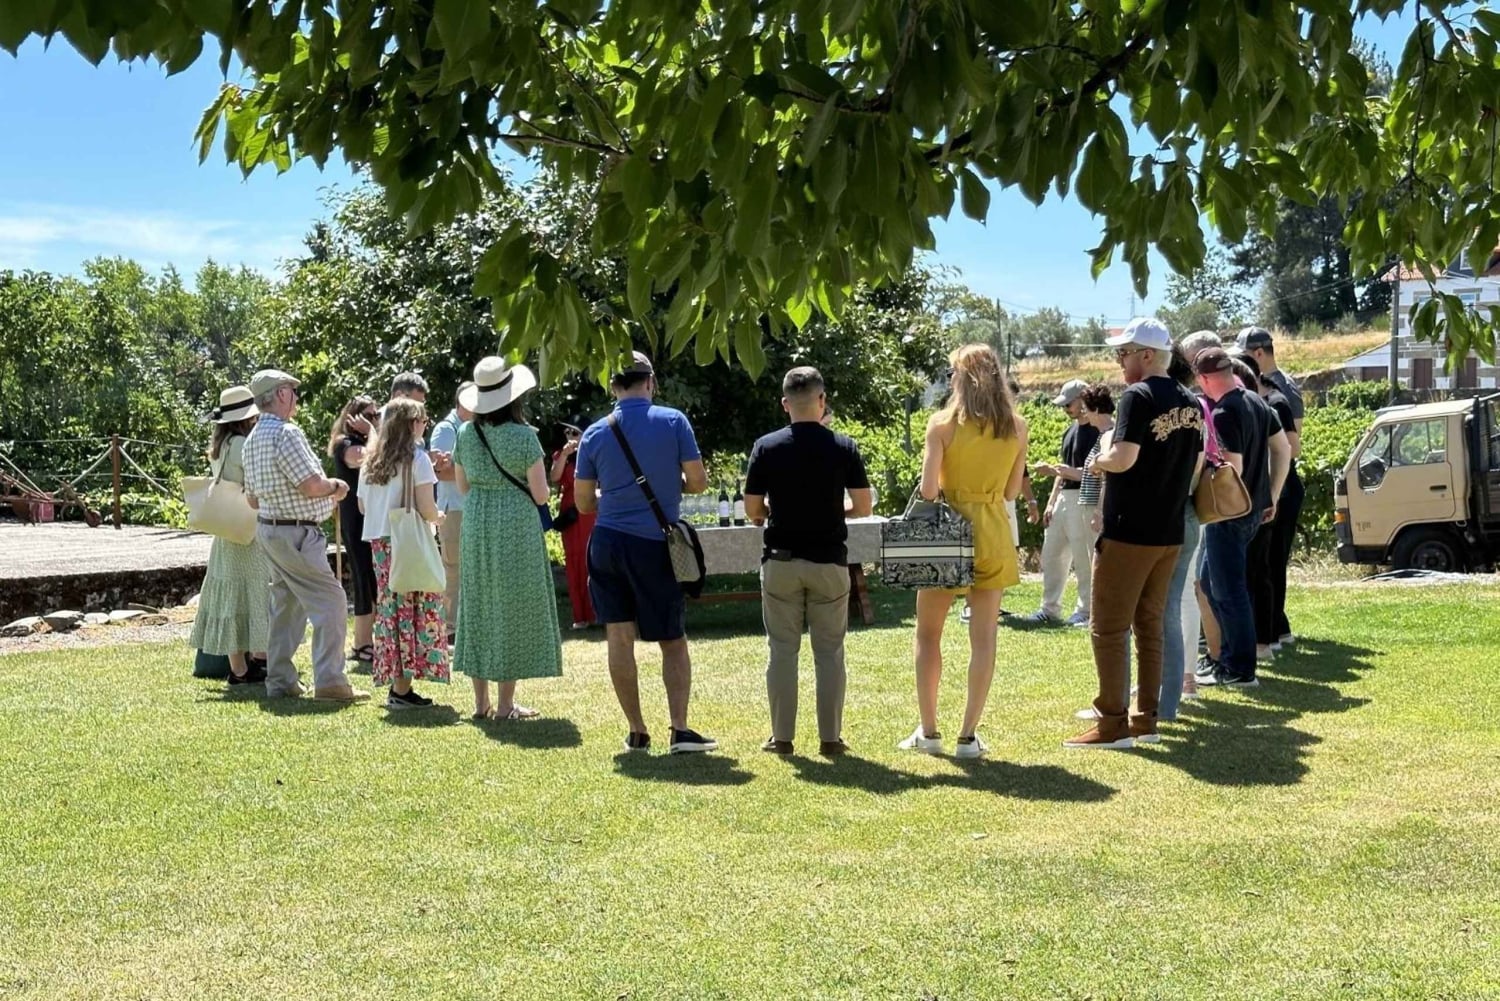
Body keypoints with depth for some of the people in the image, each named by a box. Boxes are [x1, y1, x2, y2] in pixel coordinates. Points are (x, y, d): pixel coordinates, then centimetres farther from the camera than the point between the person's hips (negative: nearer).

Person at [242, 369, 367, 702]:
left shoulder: (253, 439, 14)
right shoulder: (287, 433, -17)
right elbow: (311, 484, -24)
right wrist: (336, 486, -2)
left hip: (269, 528, 10)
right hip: (296, 533, -10)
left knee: (287, 605, 16)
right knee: (330, 602, -8)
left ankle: (280, 680, 19)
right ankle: (329, 681, -12)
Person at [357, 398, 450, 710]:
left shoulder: (372, 460, 11)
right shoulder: (417, 458, -8)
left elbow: (362, 506, 14)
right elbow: (427, 510, -13)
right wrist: (440, 518, 6)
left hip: (379, 543, 7)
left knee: (390, 610, 11)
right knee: (415, 612, -3)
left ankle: (395, 681, 13)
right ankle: (402, 688, -5)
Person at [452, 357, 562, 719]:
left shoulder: (466, 434, 3)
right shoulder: (523, 435, -12)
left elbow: (462, 487, 12)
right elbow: (540, 495, -10)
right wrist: (536, 487, 11)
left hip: (475, 526, 5)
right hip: (516, 528, -5)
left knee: (478, 608, 12)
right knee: (513, 609, 3)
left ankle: (481, 701, 16)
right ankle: (505, 703, 5)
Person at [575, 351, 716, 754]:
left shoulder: (595, 434, 2)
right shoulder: (674, 421, -4)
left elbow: (583, 502, 8)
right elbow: (699, 482, -2)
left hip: (608, 542, 2)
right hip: (656, 544, -2)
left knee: (620, 638, 7)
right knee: (674, 641, 8)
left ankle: (637, 732, 10)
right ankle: (680, 730, -2)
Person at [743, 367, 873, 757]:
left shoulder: (766, 447, -4)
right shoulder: (844, 447, -4)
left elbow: (752, 510, -2)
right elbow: (862, 507, -3)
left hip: (780, 560, 0)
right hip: (829, 560, 0)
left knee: (782, 650, 7)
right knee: (829, 652, 8)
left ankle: (782, 737, 10)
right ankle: (830, 738, 9)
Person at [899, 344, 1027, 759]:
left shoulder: (943, 423, -8)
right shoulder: (1017, 426, 1)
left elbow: (928, 489, -12)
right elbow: (1011, 491, 6)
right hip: (993, 535, 2)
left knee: (928, 633, 11)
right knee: (983, 637, 5)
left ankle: (928, 731, 13)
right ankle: (969, 736, 6)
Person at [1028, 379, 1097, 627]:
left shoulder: (1095, 432, -11)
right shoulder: (1070, 431, 16)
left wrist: (1072, 473, -26)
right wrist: (1051, 503, 17)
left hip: (1082, 499, -9)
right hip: (1063, 497, 9)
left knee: (1083, 559, -4)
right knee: (1051, 554, 11)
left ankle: (1085, 610, 5)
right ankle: (1050, 608, 19)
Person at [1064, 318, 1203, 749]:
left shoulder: (1138, 396, -14)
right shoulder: (1190, 403, 11)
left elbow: (1123, 458, -23)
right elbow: (1196, 464, 17)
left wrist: (1098, 461, -4)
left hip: (1128, 533, -8)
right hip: (1170, 533, 8)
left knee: (1108, 628, -1)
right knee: (1150, 625, 14)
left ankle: (1113, 724, 0)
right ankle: (1147, 720, 17)